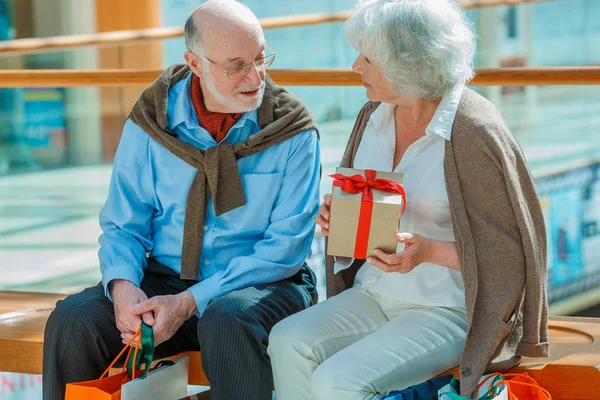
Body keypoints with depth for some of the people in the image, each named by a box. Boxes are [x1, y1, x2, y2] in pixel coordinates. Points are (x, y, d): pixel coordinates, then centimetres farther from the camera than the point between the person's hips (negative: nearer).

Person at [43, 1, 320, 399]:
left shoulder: (292, 131, -6)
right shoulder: (151, 122, 1)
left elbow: (287, 245, -11)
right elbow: (123, 225, 6)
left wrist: (191, 302, -20)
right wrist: (123, 285, -18)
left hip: (263, 286, -3)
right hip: (165, 279, 3)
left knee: (226, 321, -38)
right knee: (72, 320, -23)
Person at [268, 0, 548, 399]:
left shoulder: (475, 135, -17)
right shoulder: (376, 115, 5)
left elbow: (512, 254, -12)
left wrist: (429, 251, -25)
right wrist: (334, 214, -3)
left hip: (448, 312, -7)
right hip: (375, 295, 7)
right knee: (289, 343, -21)